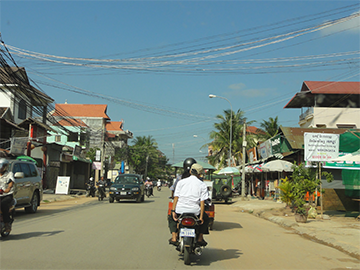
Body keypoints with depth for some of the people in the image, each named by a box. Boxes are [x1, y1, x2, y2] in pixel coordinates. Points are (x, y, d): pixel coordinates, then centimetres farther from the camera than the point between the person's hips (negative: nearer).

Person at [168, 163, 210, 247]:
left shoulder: (181, 182, 6)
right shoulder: (202, 185, 4)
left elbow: (176, 197, 0)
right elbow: (202, 202, -3)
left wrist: (173, 211, 0)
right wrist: (201, 216, -2)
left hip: (180, 209, 1)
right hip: (194, 211, -1)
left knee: (172, 219, 31)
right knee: (205, 219, 29)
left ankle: (174, 237, 15)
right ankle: (200, 238, 19)